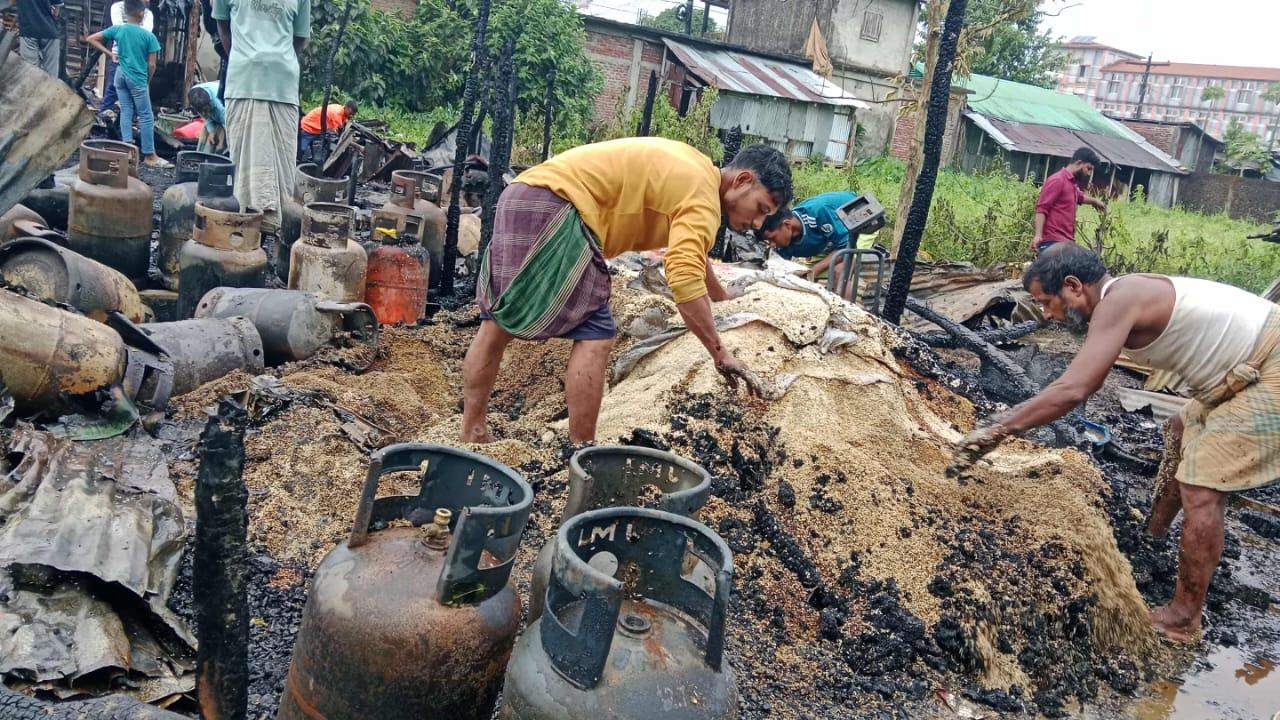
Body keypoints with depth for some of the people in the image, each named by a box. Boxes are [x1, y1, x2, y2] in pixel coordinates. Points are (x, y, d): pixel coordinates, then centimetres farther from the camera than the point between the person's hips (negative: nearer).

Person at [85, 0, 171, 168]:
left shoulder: (117, 29, 2)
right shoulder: (148, 35, -7)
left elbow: (90, 39, 6)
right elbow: (151, 65, -6)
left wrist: (110, 53, 10)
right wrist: (148, 82, 8)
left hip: (121, 76, 5)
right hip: (138, 78, -5)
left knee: (126, 111, 11)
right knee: (146, 116, -1)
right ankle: (149, 156, -1)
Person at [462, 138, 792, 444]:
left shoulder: (691, 172, 23)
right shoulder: (703, 195, -8)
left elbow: (688, 253, 41)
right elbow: (684, 279, -22)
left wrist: (723, 298, 52)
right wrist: (721, 354, -18)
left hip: (520, 197, 11)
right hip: (554, 207, -11)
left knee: (498, 322, 12)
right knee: (595, 335, -9)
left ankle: (471, 434, 20)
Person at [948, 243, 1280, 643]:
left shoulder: (1118, 301, -24)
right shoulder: (1124, 299, 6)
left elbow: (1071, 391, -32)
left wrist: (996, 430, -28)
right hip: (1247, 369, 11)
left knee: (1200, 489, -10)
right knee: (1182, 435, 27)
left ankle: (1182, 619, 1)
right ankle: (1151, 538, 45)